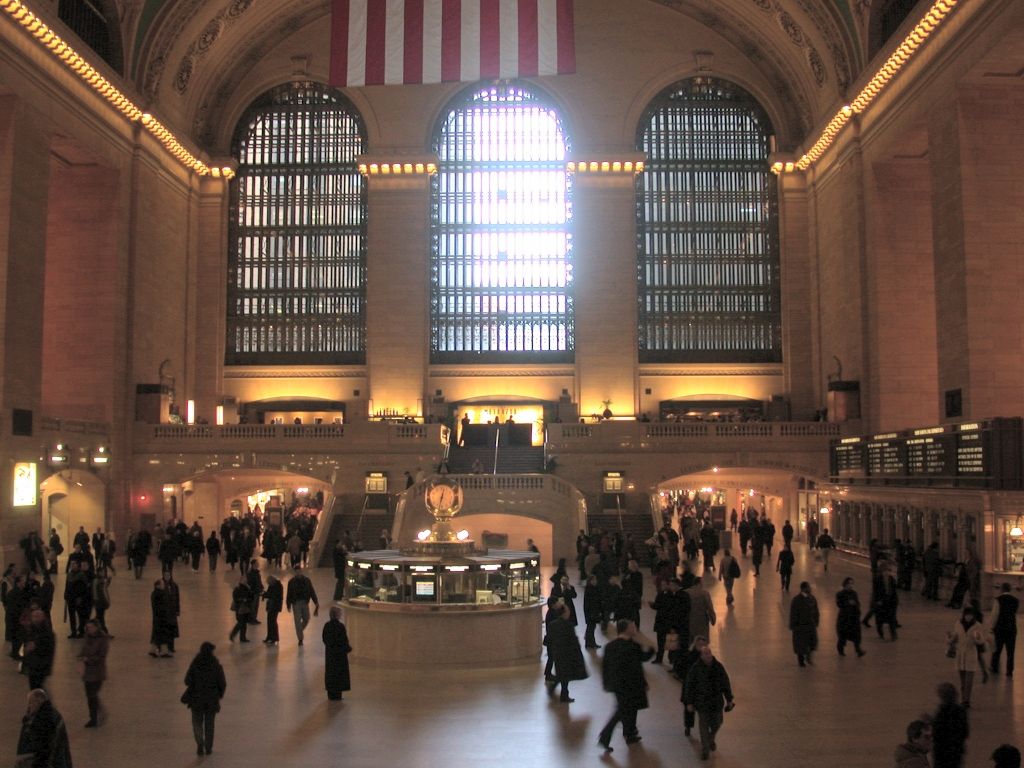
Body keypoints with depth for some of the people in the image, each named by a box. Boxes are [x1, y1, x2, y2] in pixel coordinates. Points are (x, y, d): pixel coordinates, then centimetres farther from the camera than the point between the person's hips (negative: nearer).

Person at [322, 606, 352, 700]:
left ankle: (331, 694, 21)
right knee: (339, 673, 4)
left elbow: (324, 639, 6)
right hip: (339, 654, -6)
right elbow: (344, 640, -17)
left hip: (329, 652, 6)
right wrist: (348, 648, 0)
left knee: (330, 672, 14)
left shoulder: (327, 625, -1)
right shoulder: (340, 626, -20)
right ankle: (336, 695, 6)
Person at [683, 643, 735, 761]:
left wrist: (729, 699, 7)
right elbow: (689, 686, -7)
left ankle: (711, 739, 45)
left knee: (716, 723, 14)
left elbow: (725, 683, 5)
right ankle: (705, 749, 17)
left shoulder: (718, 666, -4)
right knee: (704, 725, 2)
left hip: (717, 701, 3)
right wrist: (689, 702, -6)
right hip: (702, 702, -3)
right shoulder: (695, 668, -13)